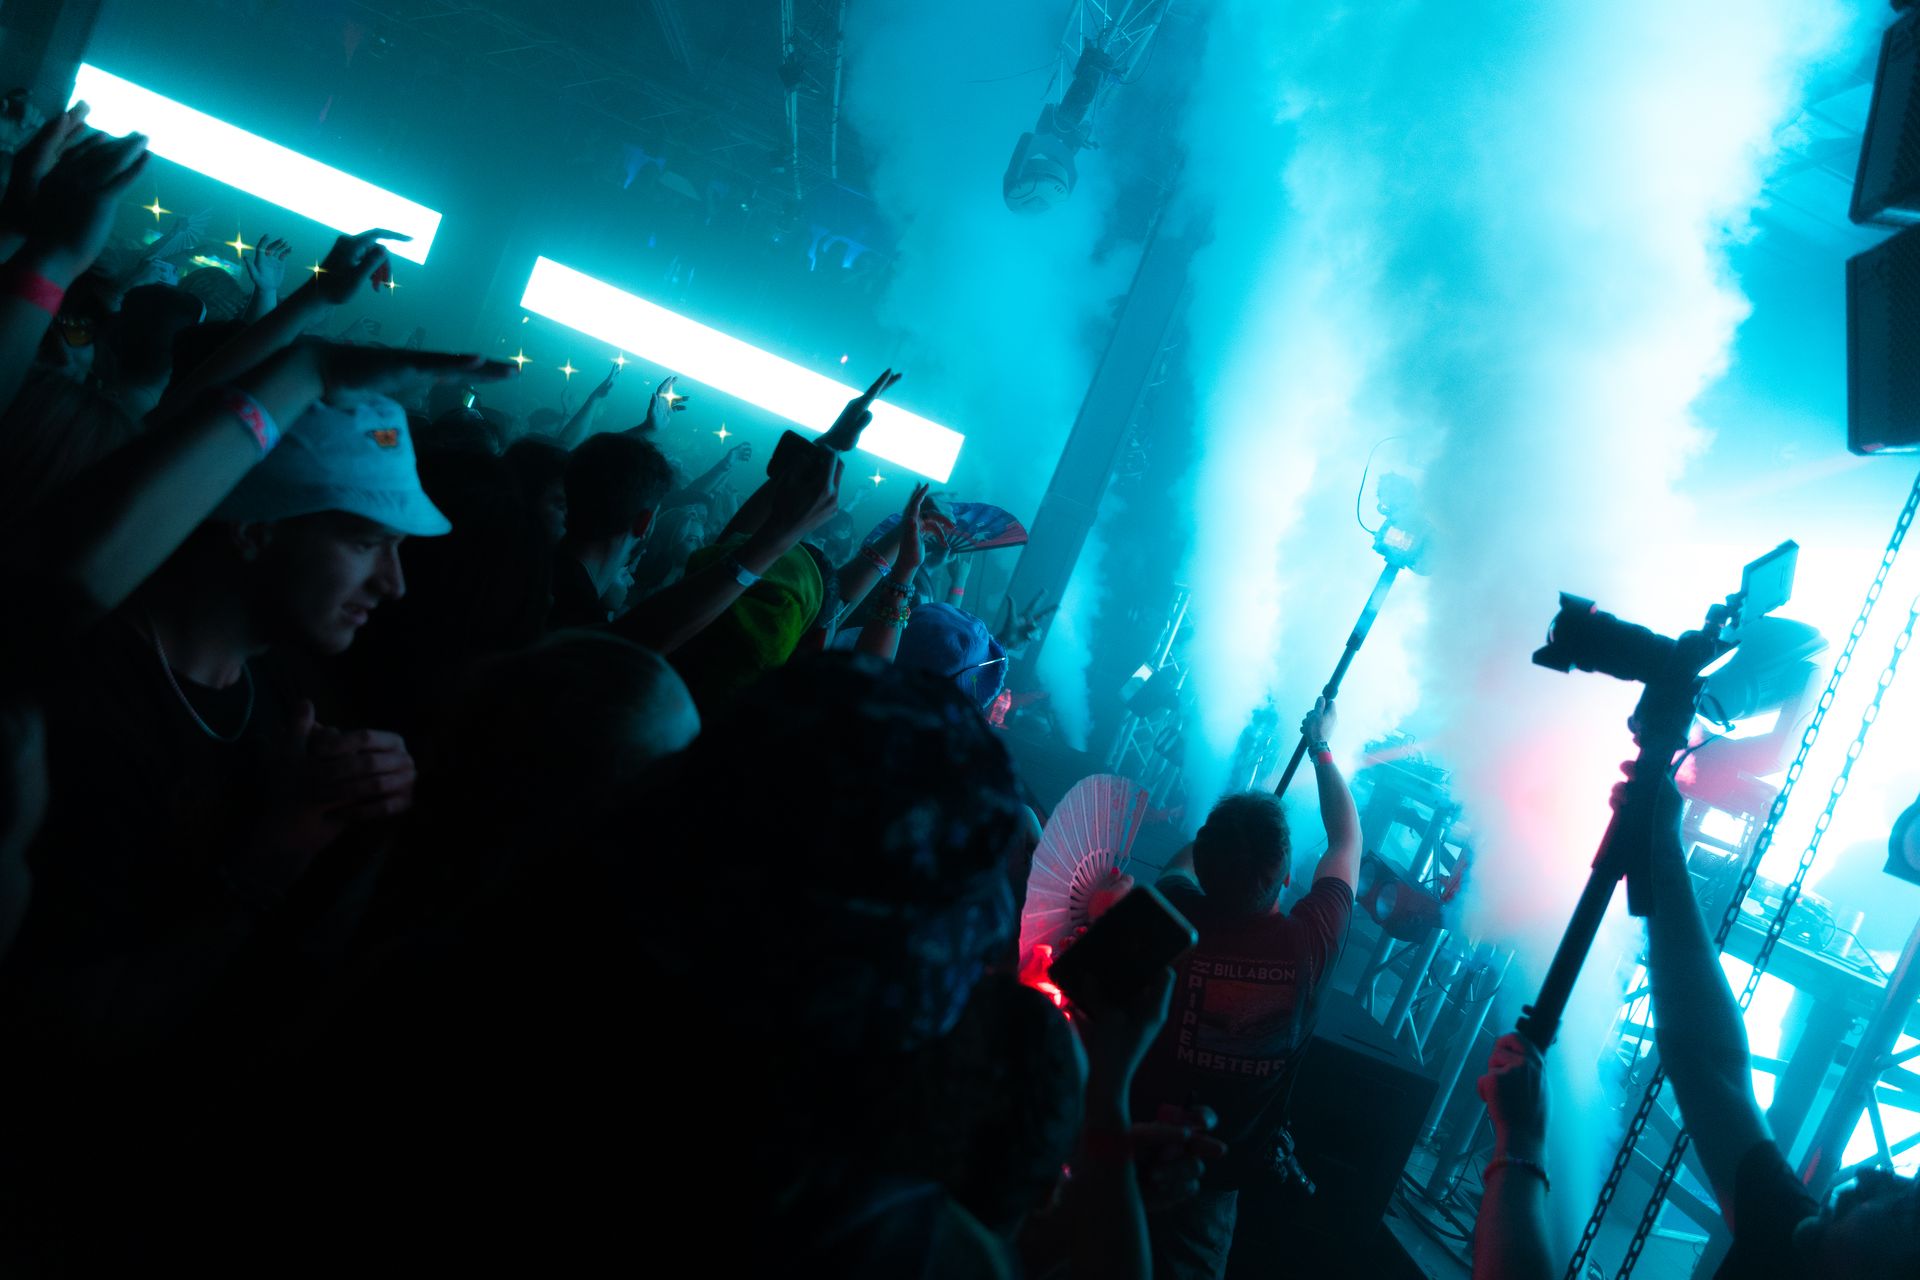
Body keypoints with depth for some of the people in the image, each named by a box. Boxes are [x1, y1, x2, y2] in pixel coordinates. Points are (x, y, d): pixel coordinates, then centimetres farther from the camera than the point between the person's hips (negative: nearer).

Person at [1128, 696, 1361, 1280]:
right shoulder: (1312, 941, -20)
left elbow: (1182, 862, 8)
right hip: (1209, 1183, -1)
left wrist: (1230, 827, 25)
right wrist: (1320, 746, 15)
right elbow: (1347, 839, 1)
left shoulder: (1173, 918, -20)